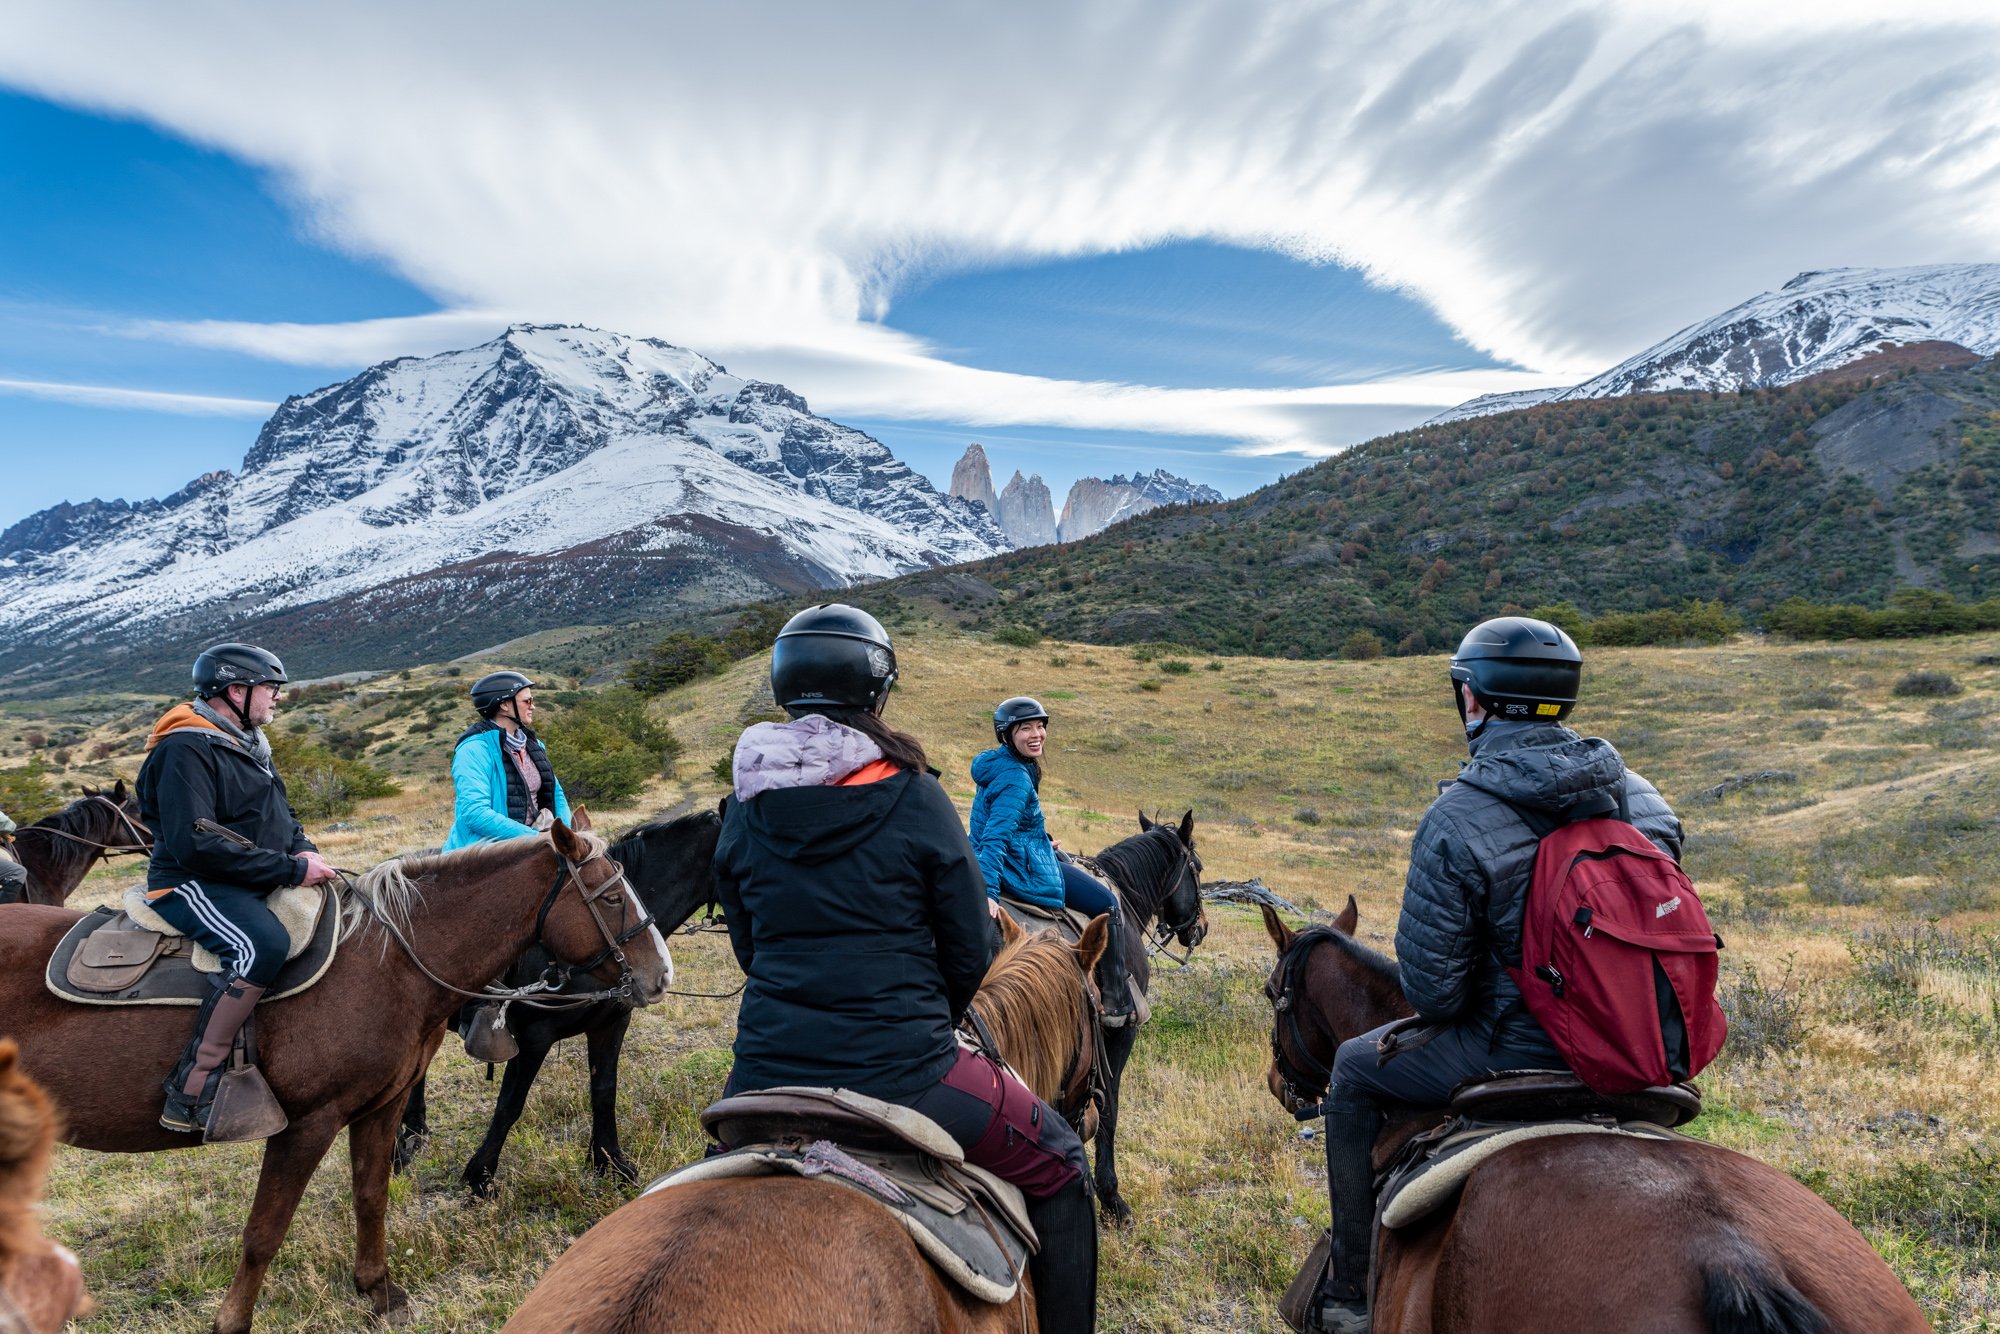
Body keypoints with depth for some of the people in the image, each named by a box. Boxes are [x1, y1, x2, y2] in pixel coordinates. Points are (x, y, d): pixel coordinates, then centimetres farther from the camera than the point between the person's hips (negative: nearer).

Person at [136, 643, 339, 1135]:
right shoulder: (186, 750, -14)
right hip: (193, 886, -10)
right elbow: (195, 845, -23)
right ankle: (190, 1093, -30)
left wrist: (304, 851, 1)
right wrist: (291, 868, -22)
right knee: (262, 945, -35)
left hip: (261, 885, 10)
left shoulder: (247, 745, 16)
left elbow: (282, 817, 24)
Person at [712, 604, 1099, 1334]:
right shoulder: (914, 796, -10)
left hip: (768, 1074, 5)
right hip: (902, 1077, -4)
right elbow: (970, 953, -3)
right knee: (1059, 1166, 19)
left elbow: (749, 946, 12)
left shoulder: (745, 810, 2)